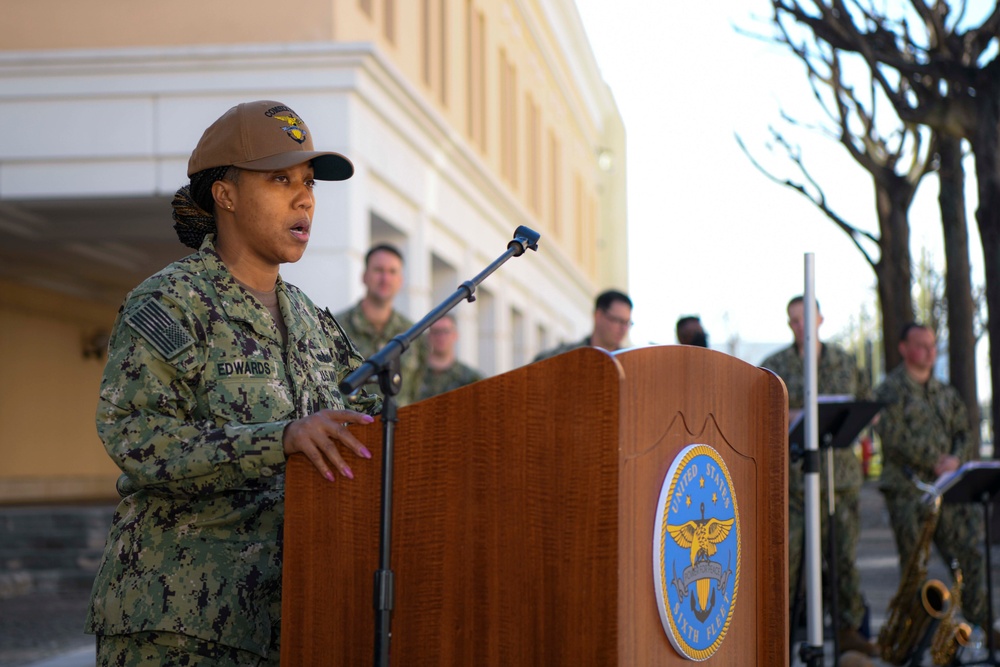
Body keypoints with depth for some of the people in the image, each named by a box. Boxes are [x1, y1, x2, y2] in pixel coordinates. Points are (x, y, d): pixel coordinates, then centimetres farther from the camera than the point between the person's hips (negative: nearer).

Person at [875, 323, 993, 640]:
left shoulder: (946, 393, 19)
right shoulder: (890, 390, -1)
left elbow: (964, 433, 17)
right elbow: (893, 437, -13)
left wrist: (955, 459, -5)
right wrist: (935, 462, -16)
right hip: (907, 489, -5)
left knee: (972, 551, -2)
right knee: (914, 563, -4)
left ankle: (980, 621, 4)